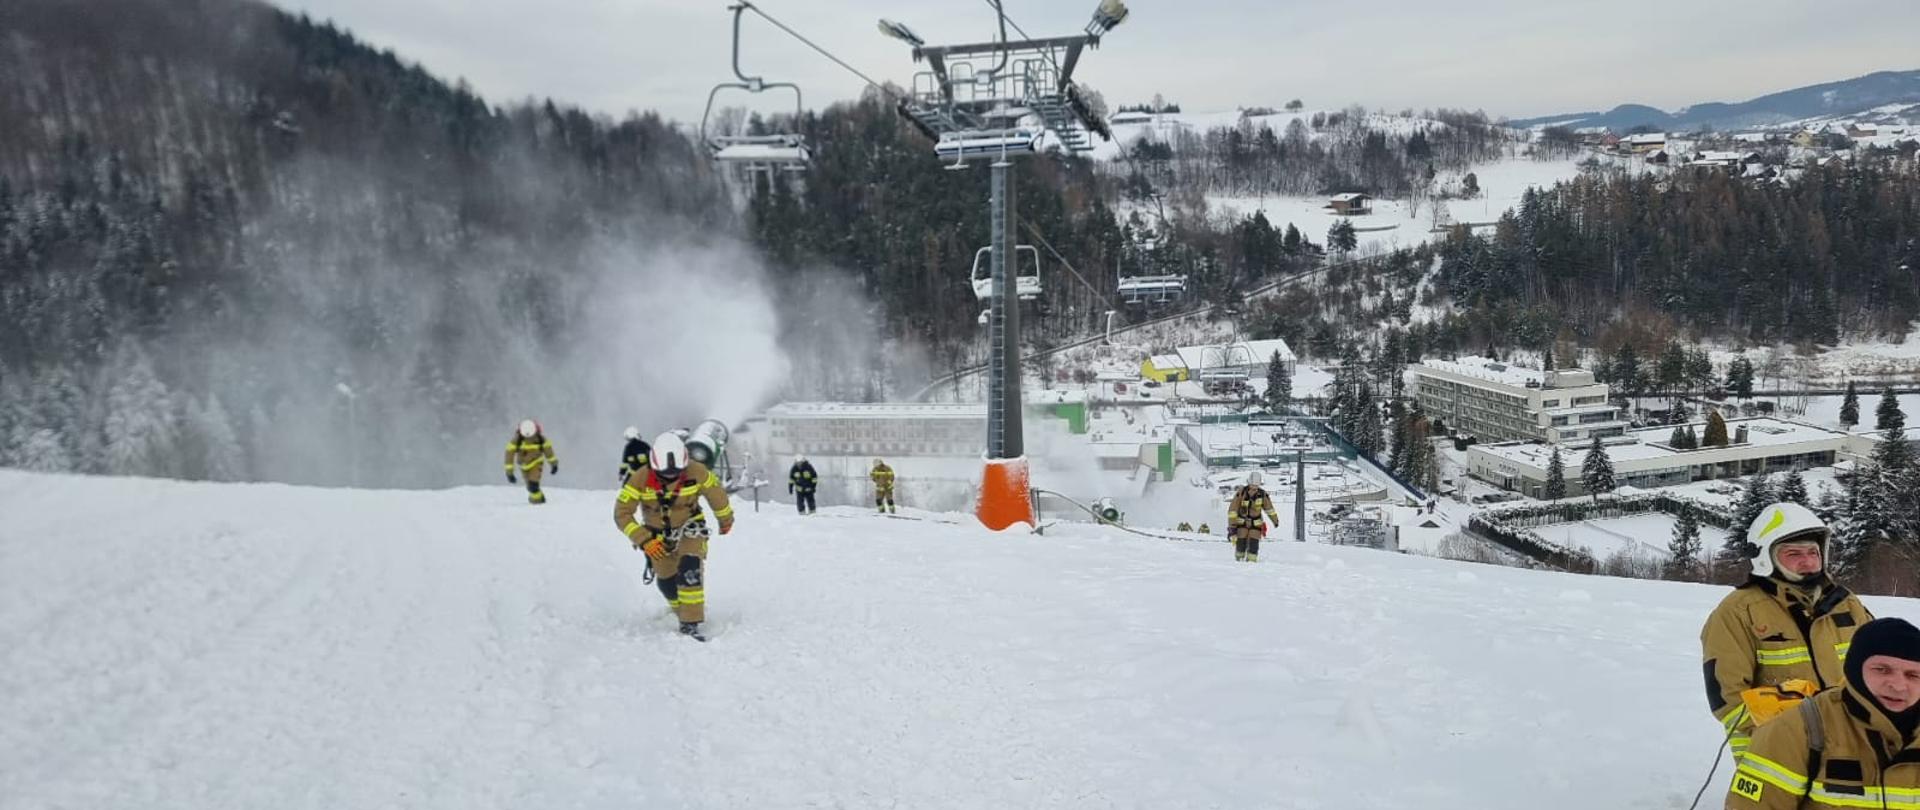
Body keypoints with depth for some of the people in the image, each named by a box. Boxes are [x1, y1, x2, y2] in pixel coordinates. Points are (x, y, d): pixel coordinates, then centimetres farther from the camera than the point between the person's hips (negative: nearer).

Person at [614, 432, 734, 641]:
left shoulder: (696, 473, -24)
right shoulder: (640, 479, -26)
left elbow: (716, 492, -4)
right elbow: (622, 514, -22)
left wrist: (725, 520, 12)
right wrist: (644, 540, -31)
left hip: (689, 528, -1)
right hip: (657, 534, 1)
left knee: (689, 571, -24)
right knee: (667, 582, 5)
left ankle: (691, 624, -19)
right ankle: (686, 614, 32)